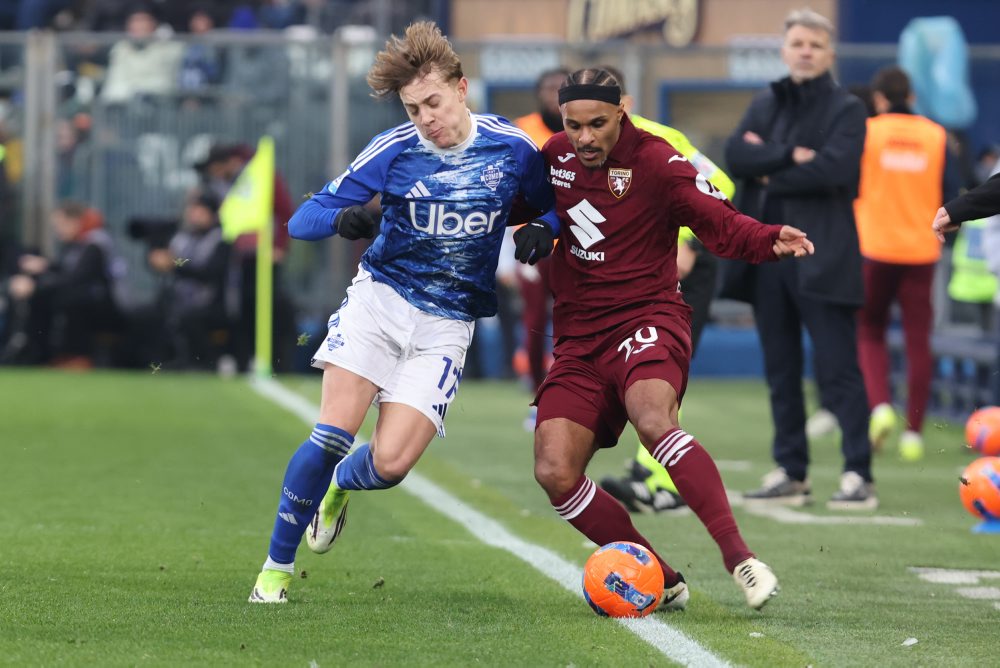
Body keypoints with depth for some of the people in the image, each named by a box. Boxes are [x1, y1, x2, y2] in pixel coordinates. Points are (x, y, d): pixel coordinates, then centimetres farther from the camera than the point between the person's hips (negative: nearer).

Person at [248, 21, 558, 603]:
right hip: (379, 297, 0)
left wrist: (541, 232, -12)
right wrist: (342, 218, -29)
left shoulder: (512, 148, -5)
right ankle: (277, 566, -1)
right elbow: (303, 220, -6)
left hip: (446, 325, 0)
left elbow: (553, 207, 12)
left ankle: (340, 485, 25)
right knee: (333, 435, -16)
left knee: (389, 463, -12)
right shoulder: (395, 149, -6)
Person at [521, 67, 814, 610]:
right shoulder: (555, 156, 9)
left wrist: (771, 241, -37)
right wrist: (532, 227, 6)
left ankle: (737, 555, -37)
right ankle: (661, 581, -2)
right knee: (554, 473, -13)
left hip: (647, 319, -6)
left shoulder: (656, 163, -9)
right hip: (578, 338, 6)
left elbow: (722, 224, -16)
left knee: (653, 419, -37)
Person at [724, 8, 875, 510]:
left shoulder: (846, 110, 0)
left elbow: (834, 168, -16)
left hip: (821, 257, -6)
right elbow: (735, 155, 0)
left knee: (838, 369, -7)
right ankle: (790, 473, 14)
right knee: (781, 372, 8)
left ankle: (858, 474, -6)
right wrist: (789, 156, -14)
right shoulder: (765, 105, 16)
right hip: (767, 255, 6)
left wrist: (769, 173, -6)